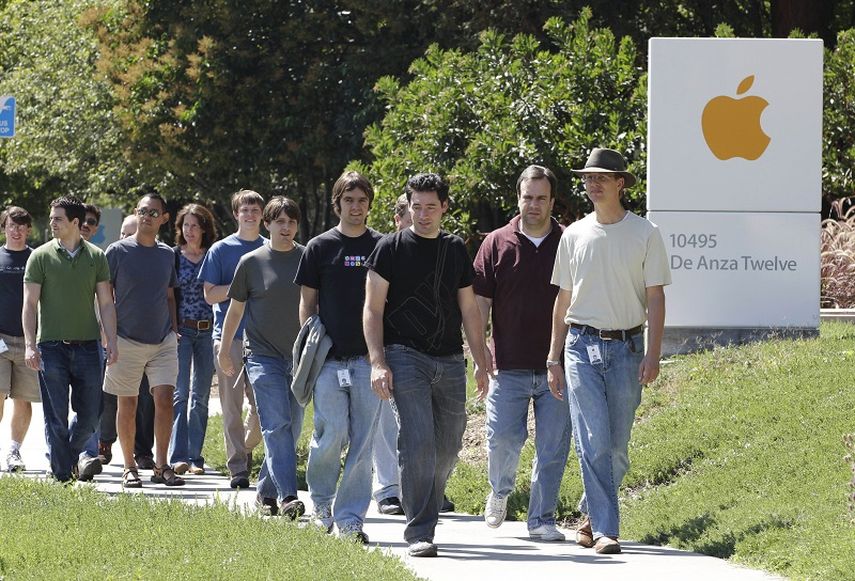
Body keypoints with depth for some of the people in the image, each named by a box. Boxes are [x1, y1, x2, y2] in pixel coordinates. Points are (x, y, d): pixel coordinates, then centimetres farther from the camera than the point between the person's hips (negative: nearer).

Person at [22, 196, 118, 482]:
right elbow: (30, 304, 0)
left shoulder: (96, 257, 7)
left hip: (87, 345, 2)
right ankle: (63, 475, 5)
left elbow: (106, 303, 9)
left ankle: (69, 455, 30)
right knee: (56, 417, -2)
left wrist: (111, 343, 1)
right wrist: (30, 345, -9)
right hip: (51, 347, -2)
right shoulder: (41, 257, 2)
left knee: (90, 415, 4)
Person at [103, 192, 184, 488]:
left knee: (164, 400, -7)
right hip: (127, 340, -3)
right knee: (128, 406, 3)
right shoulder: (118, 251, -3)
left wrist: (174, 331, 11)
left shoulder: (167, 254, 9)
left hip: (163, 341, 3)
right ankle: (129, 468, 12)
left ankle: (161, 466, -1)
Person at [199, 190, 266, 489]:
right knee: (232, 406, -2)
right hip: (228, 337, -2)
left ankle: (247, 446, 23)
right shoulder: (221, 250, 5)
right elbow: (210, 295, 1)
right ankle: (237, 467, 2)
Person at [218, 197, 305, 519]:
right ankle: (287, 497, -21)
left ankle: (266, 491, 22)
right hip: (263, 356, -3)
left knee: (292, 429, 7)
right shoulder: (251, 262, 1)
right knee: (276, 426, -14)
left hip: (300, 356, 3)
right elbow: (236, 308, 10)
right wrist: (224, 350, 12)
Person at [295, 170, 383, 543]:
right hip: (330, 359, -1)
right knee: (331, 435, -8)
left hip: (369, 358, 1)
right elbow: (307, 302, 9)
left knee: (362, 442, -1)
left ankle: (350, 519, 3)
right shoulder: (320, 247, 6)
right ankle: (321, 505, 15)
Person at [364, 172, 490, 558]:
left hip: (450, 362, 5)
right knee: (417, 444, -15)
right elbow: (373, 310, -1)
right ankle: (419, 533, -14)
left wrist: (481, 362, 14)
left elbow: (469, 310, 19)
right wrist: (378, 362, -12)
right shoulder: (391, 248, 1)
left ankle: (425, 515, 25)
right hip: (405, 356, -5)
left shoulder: (455, 250, 14)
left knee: (447, 447, 6)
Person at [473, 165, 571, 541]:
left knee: (553, 447, 0)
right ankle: (499, 492, 27)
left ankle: (541, 519, 9)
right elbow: (480, 302, 5)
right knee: (503, 437, -3)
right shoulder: (497, 244, 5)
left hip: (556, 366, 0)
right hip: (509, 366, 0)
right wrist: (479, 356, -3)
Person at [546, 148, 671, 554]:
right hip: (582, 345, 1)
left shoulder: (644, 234, 1)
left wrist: (653, 353, -9)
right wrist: (553, 359, 10)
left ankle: (591, 516, 24)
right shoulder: (575, 235, 8)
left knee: (616, 447, 4)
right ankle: (604, 530, -11)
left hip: (626, 348, -1)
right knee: (593, 442, -10)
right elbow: (563, 300, 13)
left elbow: (655, 297, 0)